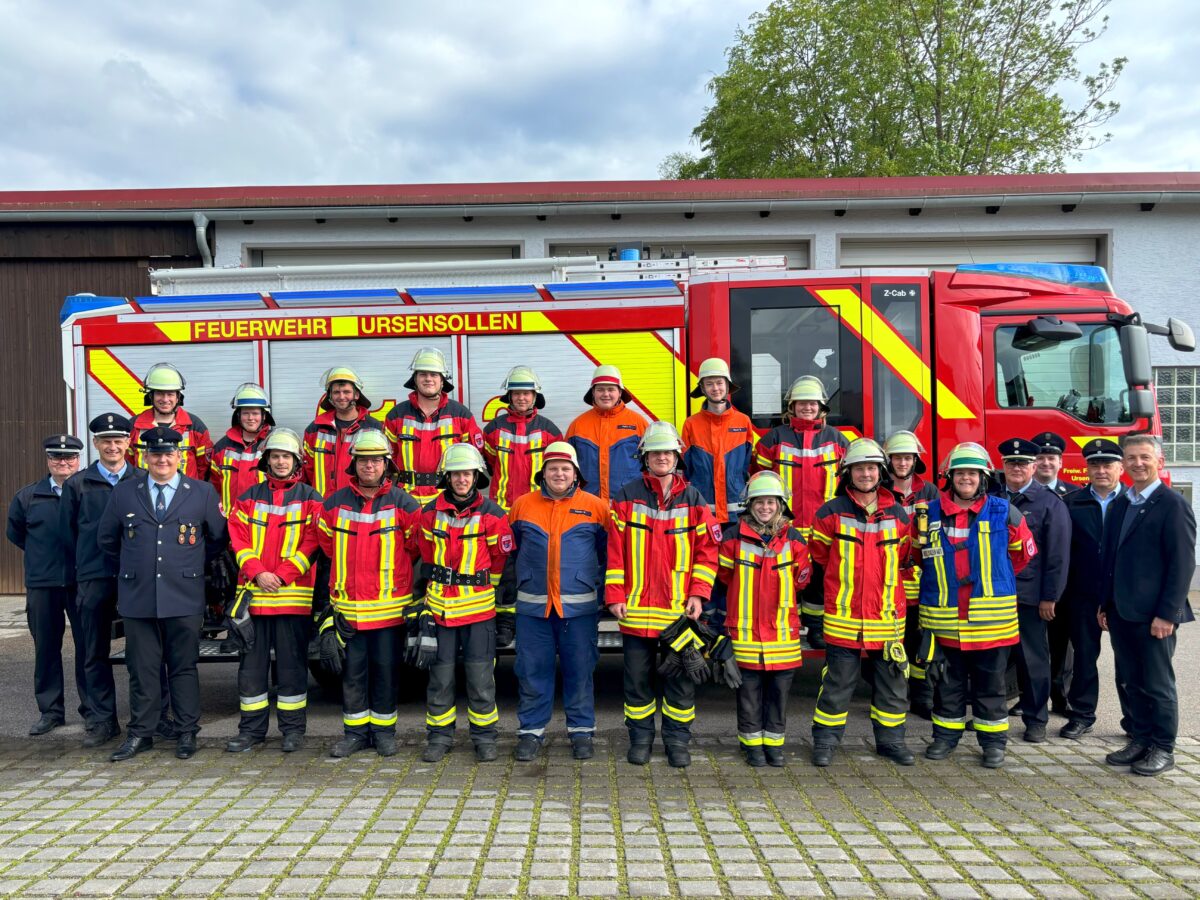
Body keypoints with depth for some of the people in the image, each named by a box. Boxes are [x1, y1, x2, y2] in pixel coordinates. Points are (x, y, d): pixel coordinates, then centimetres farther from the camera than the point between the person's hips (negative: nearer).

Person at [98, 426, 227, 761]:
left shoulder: (203, 493, 3)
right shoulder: (123, 492, 7)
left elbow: (220, 537, 11)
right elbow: (107, 539, 16)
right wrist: (133, 563, 14)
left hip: (184, 598, -1)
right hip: (137, 598, 1)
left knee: (184, 667, 6)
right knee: (142, 668, 8)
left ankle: (187, 733, 16)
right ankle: (140, 733, 20)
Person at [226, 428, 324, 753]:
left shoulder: (310, 499, 4)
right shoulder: (248, 498, 12)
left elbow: (311, 544, -4)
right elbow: (238, 539, 4)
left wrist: (281, 577, -13)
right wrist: (258, 573, -10)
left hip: (293, 594, -3)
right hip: (253, 593, 3)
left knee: (292, 662, 3)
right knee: (251, 662, 8)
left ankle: (293, 729, 14)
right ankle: (252, 728, 20)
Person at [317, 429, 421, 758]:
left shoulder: (402, 503, -4)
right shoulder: (335, 503, 4)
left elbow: (416, 546, 7)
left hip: (390, 605, -2)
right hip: (347, 605, 2)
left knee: (386, 669, 7)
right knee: (351, 671, 9)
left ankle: (383, 730, 21)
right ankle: (355, 731, 22)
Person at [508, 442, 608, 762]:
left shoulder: (595, 507, 2)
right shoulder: (522, 506, 5)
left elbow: (609, 554, 10)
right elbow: (510, 552, 17)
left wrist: (598, 587, 6)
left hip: (580, 606, -1)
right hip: (532, 606, 1)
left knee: (580, 671, 7)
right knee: (532, 672, 7)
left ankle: (581, 731, 21)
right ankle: (530, 731, 19)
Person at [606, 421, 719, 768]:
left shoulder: (692, 498, 5)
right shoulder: (627, 496, 2)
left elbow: (706, 549, 5)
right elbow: (615, 550, 1)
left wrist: (698, 593, -4)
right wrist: (615, 595, -4)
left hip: (679, 609, 0)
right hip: (636, 608, 0)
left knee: (680, 679, 7)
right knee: (638, 677, 9)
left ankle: (678, 739, 21)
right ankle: (640, 737, 24)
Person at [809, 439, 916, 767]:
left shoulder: (898, 515, 5)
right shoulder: (831, 513, -3)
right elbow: (819, 555, 9)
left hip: (888, 616, 3)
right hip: (844, 616, -3)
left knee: (892, 682, 12)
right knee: (837, 684, 4)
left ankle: (890, 740, 28)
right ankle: (825, 741, 16)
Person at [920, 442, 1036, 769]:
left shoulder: (1002, 512, -1)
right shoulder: (931, 513, 2)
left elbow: (1024, 551, 13)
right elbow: (918, 556, 17)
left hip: (991, 616, -1)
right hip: (944, 619, 1)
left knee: (990, 683, 8)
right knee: (948, 681, 12)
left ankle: (993, 741, 20)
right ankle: (946, 735, 24)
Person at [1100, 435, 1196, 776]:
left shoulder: (1173, 504, -9)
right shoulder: (1119, 504, 12)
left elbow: (1182, 563, -13)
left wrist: (1167, 614, -16)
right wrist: (1105, 604, 13)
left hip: (1153, 615, -6)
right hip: (1121, 613, 6)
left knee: (1158, 684, 4)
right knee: (1132, 682, 13)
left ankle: (1163, 750, 17)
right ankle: (1140, 740, 25)